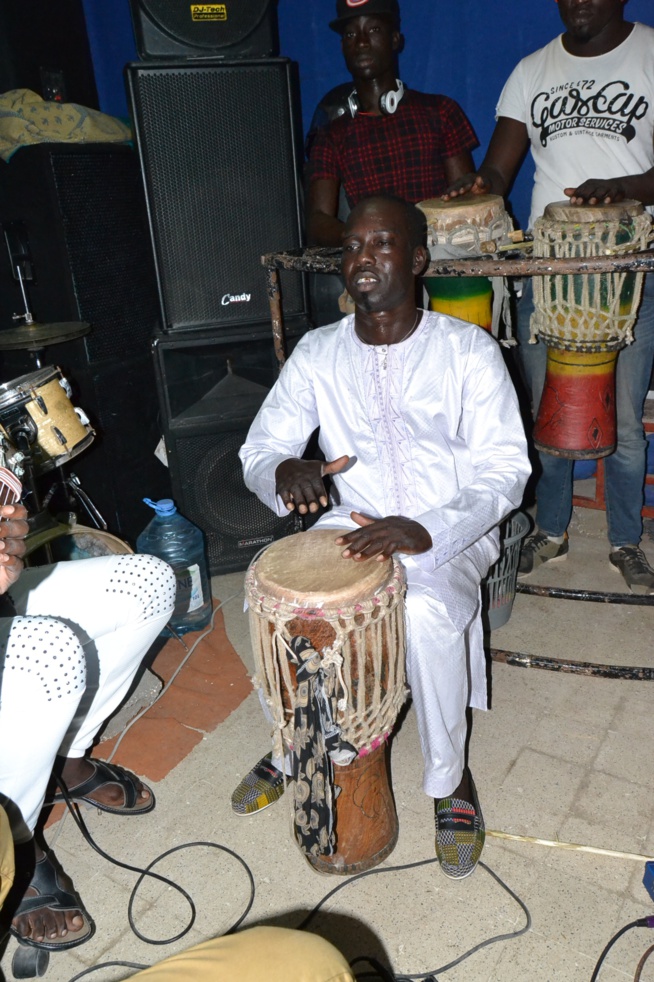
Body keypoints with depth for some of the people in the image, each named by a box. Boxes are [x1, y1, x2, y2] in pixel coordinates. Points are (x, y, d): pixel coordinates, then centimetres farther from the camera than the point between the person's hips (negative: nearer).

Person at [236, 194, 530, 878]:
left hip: (450, 531, -3)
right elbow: (257, 450, 1)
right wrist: (285, 472, -25)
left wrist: (427, 533, -30)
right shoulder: (317, 353, 1)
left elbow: (503, 470, -13)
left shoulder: (468, 350, -8)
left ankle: (450, 777, -4)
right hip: (351, 523, 4)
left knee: (426, 611, -34)